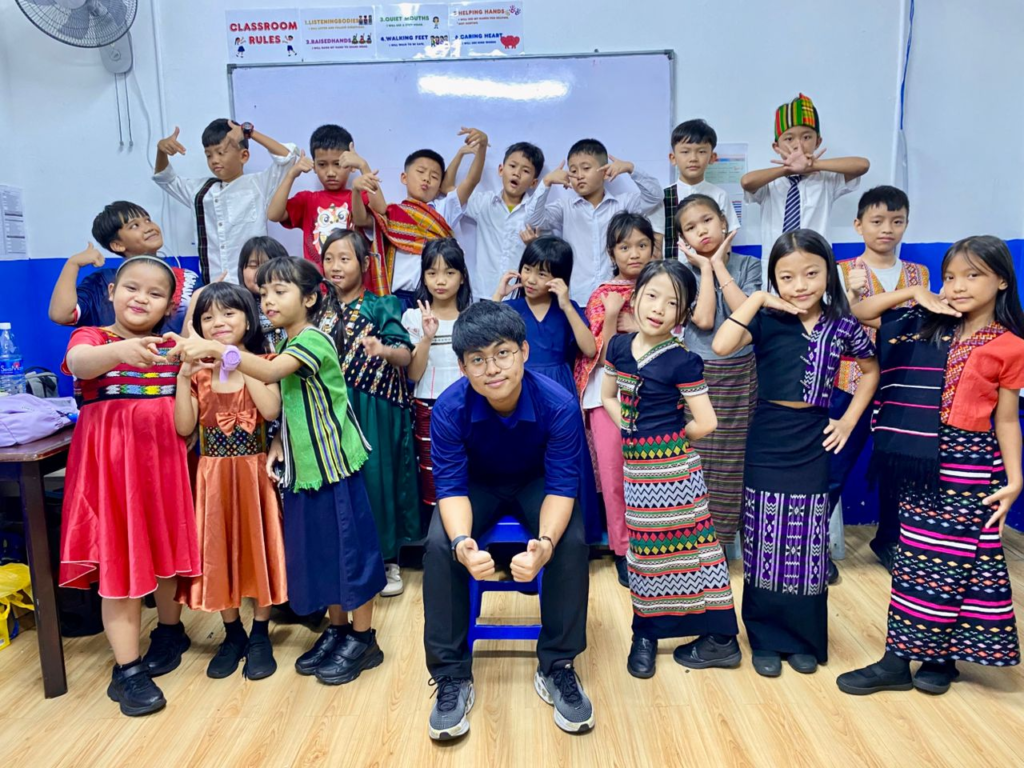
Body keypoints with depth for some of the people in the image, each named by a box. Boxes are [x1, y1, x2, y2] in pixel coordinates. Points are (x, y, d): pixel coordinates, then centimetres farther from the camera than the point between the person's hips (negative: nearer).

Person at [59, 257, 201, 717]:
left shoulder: (172, 347, 11)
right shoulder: (91, 338, -1)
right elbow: (80, 363, -29)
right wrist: (120, 350, -46)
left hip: (164, 458, 4)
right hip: (112, 463, -4)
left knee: (168, 545, 14)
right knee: (117, 556, -3)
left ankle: (169, 630, 37)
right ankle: (127, 669, 7)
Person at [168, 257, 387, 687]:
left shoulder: (314, 340, -13)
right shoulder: (287, 347, 13)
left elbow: (270, 372, -30)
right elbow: (288, 407, 14)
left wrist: (215, 349, -37)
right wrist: (277, 443, -1)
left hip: (333, 463, -8)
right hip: (302, 467, 9)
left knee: (349, 547, 2)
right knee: (318, 551, 15)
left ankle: (363, 639, 15)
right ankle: (336, 629, 30)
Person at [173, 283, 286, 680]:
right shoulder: (198, 371, 3)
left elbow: (272, 411, -20)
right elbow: (184, 428, -5)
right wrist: (183, 377, -14)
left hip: (253, 472, -2)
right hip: (214, 475, 2)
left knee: (257, 547, 4)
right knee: (219, 551, 8)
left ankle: (260, 636, 20)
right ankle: (233, 635, 26)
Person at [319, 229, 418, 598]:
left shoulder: (381, 307, -4)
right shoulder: (322, 311, 10)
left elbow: (406, 356, -15)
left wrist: (382, 350, -33)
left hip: (377, 411, -4)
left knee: (377, 477, 0)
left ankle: (388, 560, 16)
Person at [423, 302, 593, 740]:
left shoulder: (559, 405, -30)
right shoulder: (449, 409, -28)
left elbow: (562, 486, -26)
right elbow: (451, 486, -24)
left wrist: (545, 541, -47)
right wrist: (462, 542, -46)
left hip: (538, 484, 0)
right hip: (477, 486, 1)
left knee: (572, 544, -28)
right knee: (439, 546, -27)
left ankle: (557, 668, -8)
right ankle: (452, 677, -10)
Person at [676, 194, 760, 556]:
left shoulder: (748, 265, 5)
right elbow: (704, 319, -13)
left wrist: (719, 265, -7)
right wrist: (705, 267, -7)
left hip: (741, 375, 1)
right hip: (700, 377, -1)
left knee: (737, 462, 6)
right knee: (699, 462, 0)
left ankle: (724, 538, 19)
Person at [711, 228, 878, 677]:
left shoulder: (842, 326, 0)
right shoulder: (766, 321, -6)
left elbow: (871, 370, 17)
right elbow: (721, 346, -24)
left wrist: (849, 421, 8)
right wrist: (757, 299, -19)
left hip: (812, 443, 2)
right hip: (767, 442, -2)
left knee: (807, 545, 10)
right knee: (765, 544, 7)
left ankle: (804, 639, 27)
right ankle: (765, 638, 22)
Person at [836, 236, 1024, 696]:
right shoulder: (926, 328, 6)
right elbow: (858, 314, 9)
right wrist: (915, 293, 0)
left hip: (970, 462, -3)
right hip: (924, 459, 3)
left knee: (958, 559, 5)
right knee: (916, 557, 9)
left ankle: (941, 657, 22)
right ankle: (899, 659, 17)